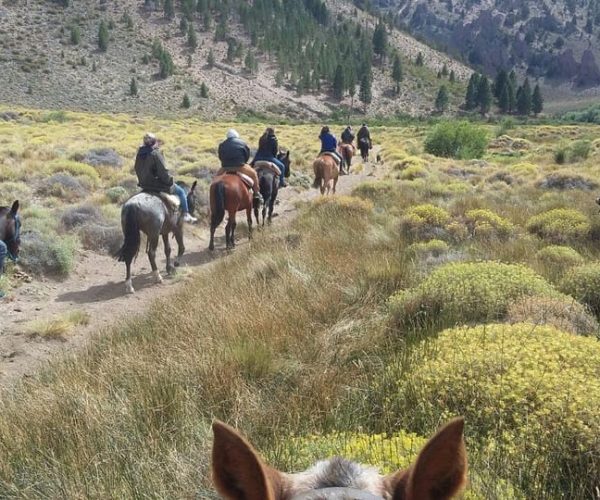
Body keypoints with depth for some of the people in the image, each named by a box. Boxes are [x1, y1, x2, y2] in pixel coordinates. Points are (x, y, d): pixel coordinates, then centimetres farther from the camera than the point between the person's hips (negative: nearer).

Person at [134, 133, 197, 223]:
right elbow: (163, 172, -22)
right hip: (157, 186, -8)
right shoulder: (155, 154, -22)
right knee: (181, 191, 12)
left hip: (144, 185, 8)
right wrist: (170, 180, -5)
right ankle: (186, 215, 14)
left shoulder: (139, 154, 0)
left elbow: (138, 170, 9)